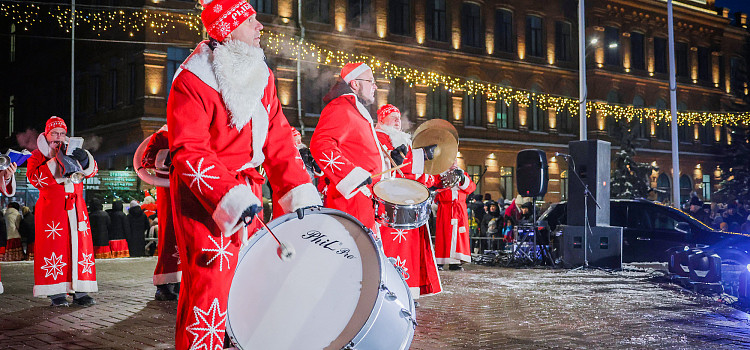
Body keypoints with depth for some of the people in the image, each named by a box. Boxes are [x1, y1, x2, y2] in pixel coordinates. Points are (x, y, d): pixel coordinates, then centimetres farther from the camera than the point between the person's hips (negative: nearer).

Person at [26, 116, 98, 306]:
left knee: (80, 245, -2)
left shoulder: (73, 152, 20)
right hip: (52, 207, -4)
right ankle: (57, 293, -5)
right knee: (54, 246, -9)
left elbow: (91, 170, 9)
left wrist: (84, 158, -12)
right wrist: (55, 162, -18)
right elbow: (34, 178, -9)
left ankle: (80, 291, 0)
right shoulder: (38, 155, 9)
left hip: (76, 206, 4)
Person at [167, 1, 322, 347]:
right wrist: (230, 198, -30)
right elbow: (188, 150, -20)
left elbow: (277, 137, 8)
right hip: (204, 194, -7)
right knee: (211, 279, -9)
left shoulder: (261, 75, 9)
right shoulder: (192, 81, -14)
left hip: (247, 187, 7)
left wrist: (299, 190, -4)